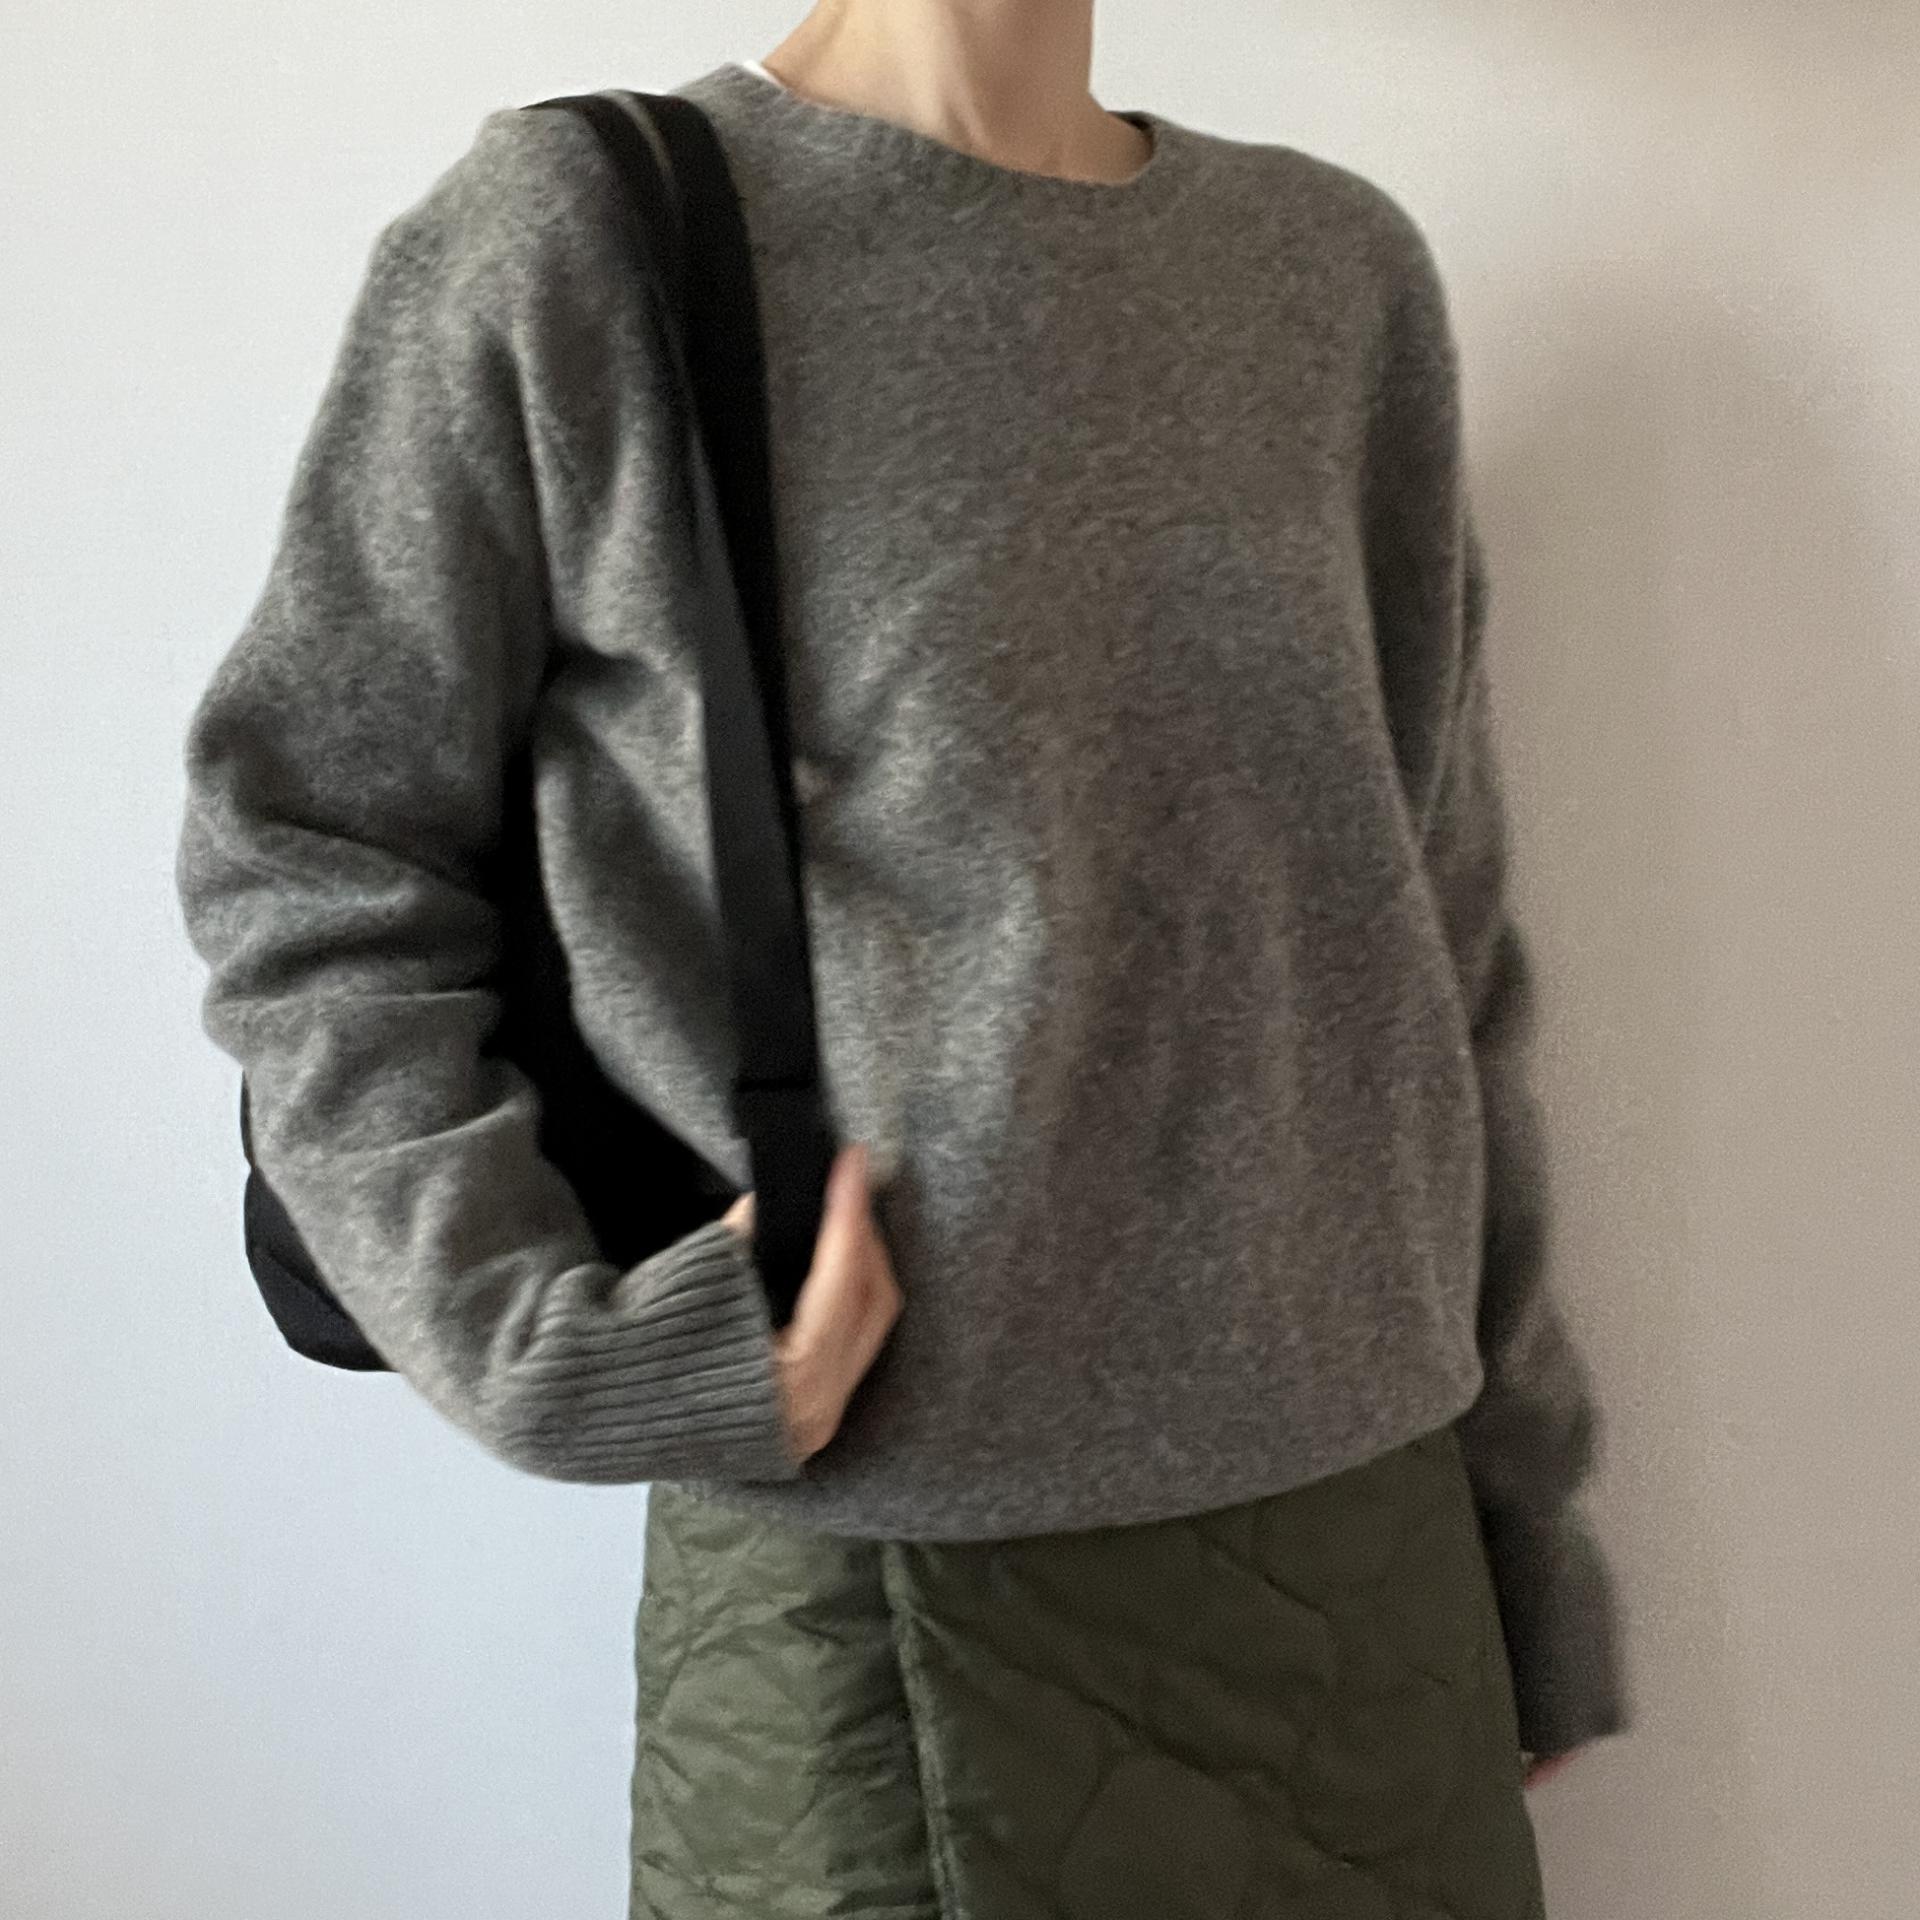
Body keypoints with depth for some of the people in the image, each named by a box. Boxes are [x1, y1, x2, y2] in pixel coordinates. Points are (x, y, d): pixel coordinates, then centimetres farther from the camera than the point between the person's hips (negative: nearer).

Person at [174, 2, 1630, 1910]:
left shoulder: (1339, 268, 6)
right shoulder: (571, 238, -6)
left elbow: (1428, 939, 9)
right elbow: (298, 853, 0)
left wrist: (1526, 1525, 12)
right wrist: (557, 1345, -12)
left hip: (1362, 1536, 5)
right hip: (887, 1593, -4)